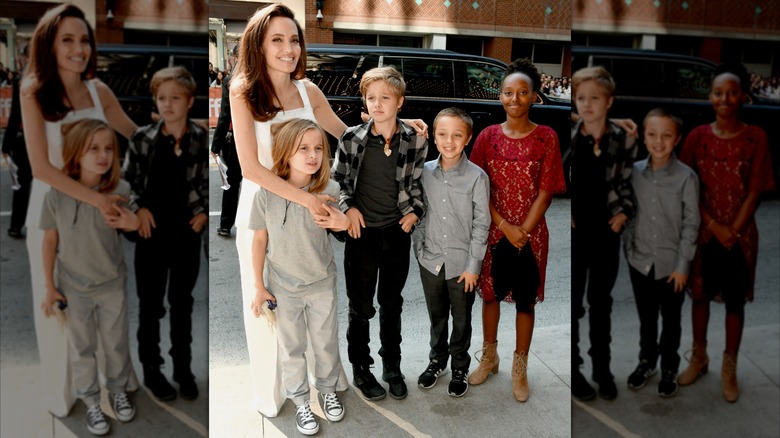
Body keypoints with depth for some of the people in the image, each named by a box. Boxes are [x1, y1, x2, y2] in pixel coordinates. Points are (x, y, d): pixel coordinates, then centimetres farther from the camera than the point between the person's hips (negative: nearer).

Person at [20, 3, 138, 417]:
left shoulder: (98, 91, -3)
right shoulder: (33, 93, -13)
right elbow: (41, 167, -19)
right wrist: (95, 198, -26)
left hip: (99, 203, 3)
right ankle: (60, 390, 33)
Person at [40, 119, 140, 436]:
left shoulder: (120, 190, -18)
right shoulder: (57, 195, -17)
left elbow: (131, 222, -6)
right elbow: (50, 240, -6)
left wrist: (134, 224, -33)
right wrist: (49, 287, 0)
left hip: (113, 284, 1)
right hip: (74, 287, 0)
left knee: (116, 343, 18)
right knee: (82, 348, 16)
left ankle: (118, 391, 43)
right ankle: (91, 401, 36)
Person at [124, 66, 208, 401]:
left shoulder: (203, 140, -6)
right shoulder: (142, 138, -6)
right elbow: (129, 180, 4)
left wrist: (204, 212, -9)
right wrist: (139, 208, -10)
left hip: (187, 232, 1)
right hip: (153, 232, 0)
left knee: (182, 303, 13)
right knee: (150, 304, 9)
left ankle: (183, 368, 27)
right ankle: (151, 369, 25)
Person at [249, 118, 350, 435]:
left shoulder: (329, 189, -16)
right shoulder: (266, 194, -16)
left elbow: (339, 223, -2)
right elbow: (259, 240, -6)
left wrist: (344, 223, -28)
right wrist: (259, 287, -1)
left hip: (322, 283, 1)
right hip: (283, 287, -1)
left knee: (326, 341, 18)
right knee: (292, 347, 16)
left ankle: (327, 389, 44)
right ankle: (300, 401, 37)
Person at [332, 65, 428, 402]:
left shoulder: (415, 141, -5)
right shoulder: (351, 138, -8)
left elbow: (419, 184, 8)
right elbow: (338, 179, 5)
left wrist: (415, 211, -7)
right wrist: (348, 208, -9)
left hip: (397, 233, 1)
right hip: (362, 232, -1)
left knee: (392, 305, 16)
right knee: (361, 307, 9)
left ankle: (392, 367, 33)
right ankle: (360, 370, 27)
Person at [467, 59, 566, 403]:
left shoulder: (546, 137, -7)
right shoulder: (488, 136, -3)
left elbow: (545, 192, -8)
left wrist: (523, 232, -15)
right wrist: (505, 227, -14)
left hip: (531, 233, -1)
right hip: (493, 230, 2)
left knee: (525, 300, 8)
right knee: (490, 294, 14)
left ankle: (519, 369, 25)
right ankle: (489, 357, 33)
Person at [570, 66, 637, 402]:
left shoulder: (624, 141, -2)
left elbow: (628, 183, 10)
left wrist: (624, 212, -4)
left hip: (607, 232, 2)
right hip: (574, 232, -2)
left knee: (601, 302, 14)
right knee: (572, 302, 7)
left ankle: (602, 368, 28)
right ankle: (573, 369, 22)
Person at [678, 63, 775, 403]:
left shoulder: (756, 138, -7)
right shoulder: (698, 137, -3)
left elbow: (754, 192, -8)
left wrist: (733, 231, -14)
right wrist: (714, 226, -11)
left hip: (740, 233, -1)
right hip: (704, 230, 2)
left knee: (735, 301, 8)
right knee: (700, 295, 13)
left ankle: (729, 369, 22)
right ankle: (699, 358, 31)